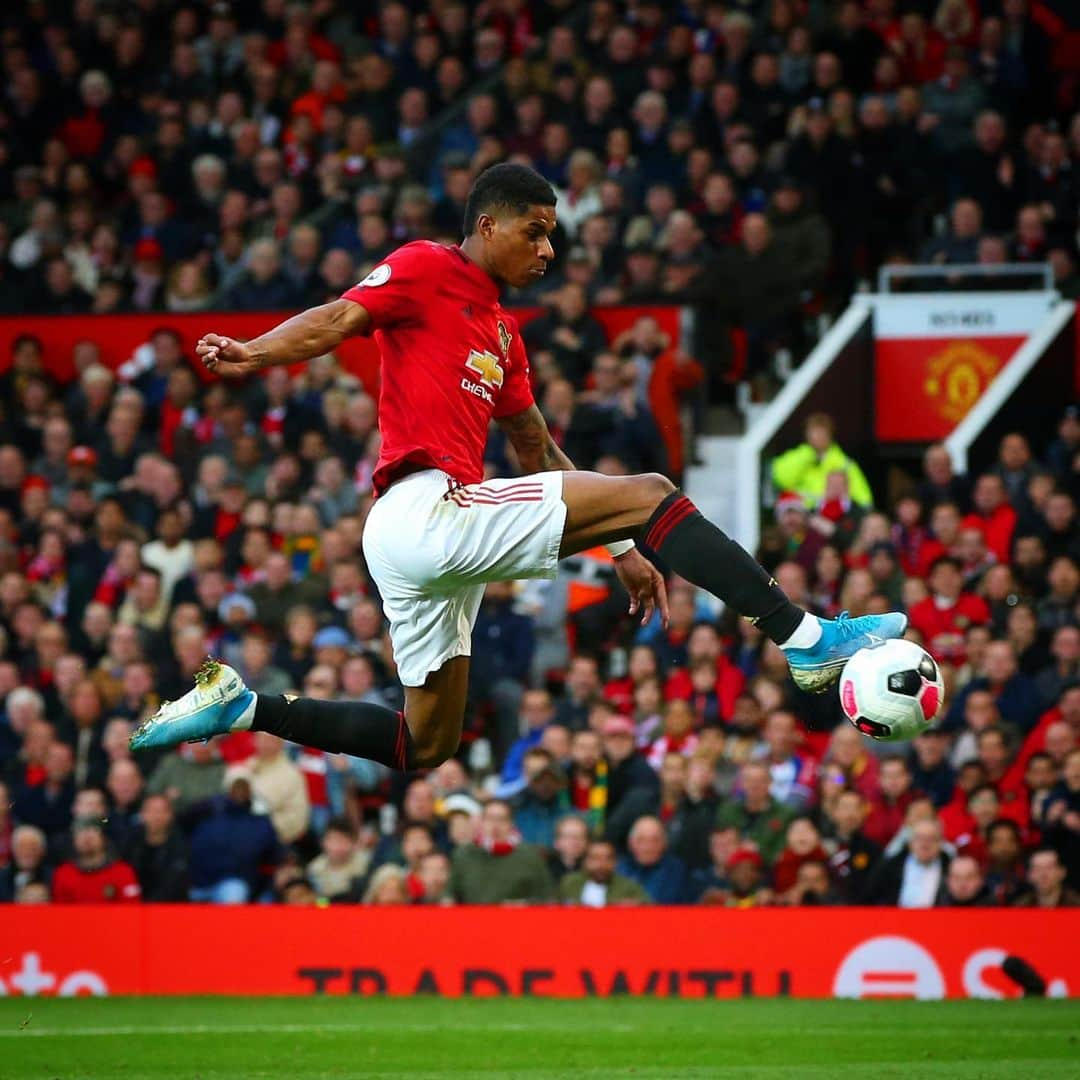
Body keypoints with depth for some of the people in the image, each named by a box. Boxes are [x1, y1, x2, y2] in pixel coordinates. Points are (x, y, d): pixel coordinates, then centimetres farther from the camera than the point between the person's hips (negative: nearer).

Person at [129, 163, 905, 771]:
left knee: (424, 747, 15)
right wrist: (255, 355, -33)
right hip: (427, 508, -10)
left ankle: (238, 707, 16)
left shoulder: (503, 333, 26)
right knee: (648, 492, -13)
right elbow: (338, 319, -13)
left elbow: (540, 454, 29)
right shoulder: (428, 269, 1)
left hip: (427, 544, 10)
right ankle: (806, 640, -19)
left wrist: (621, 550, 26)